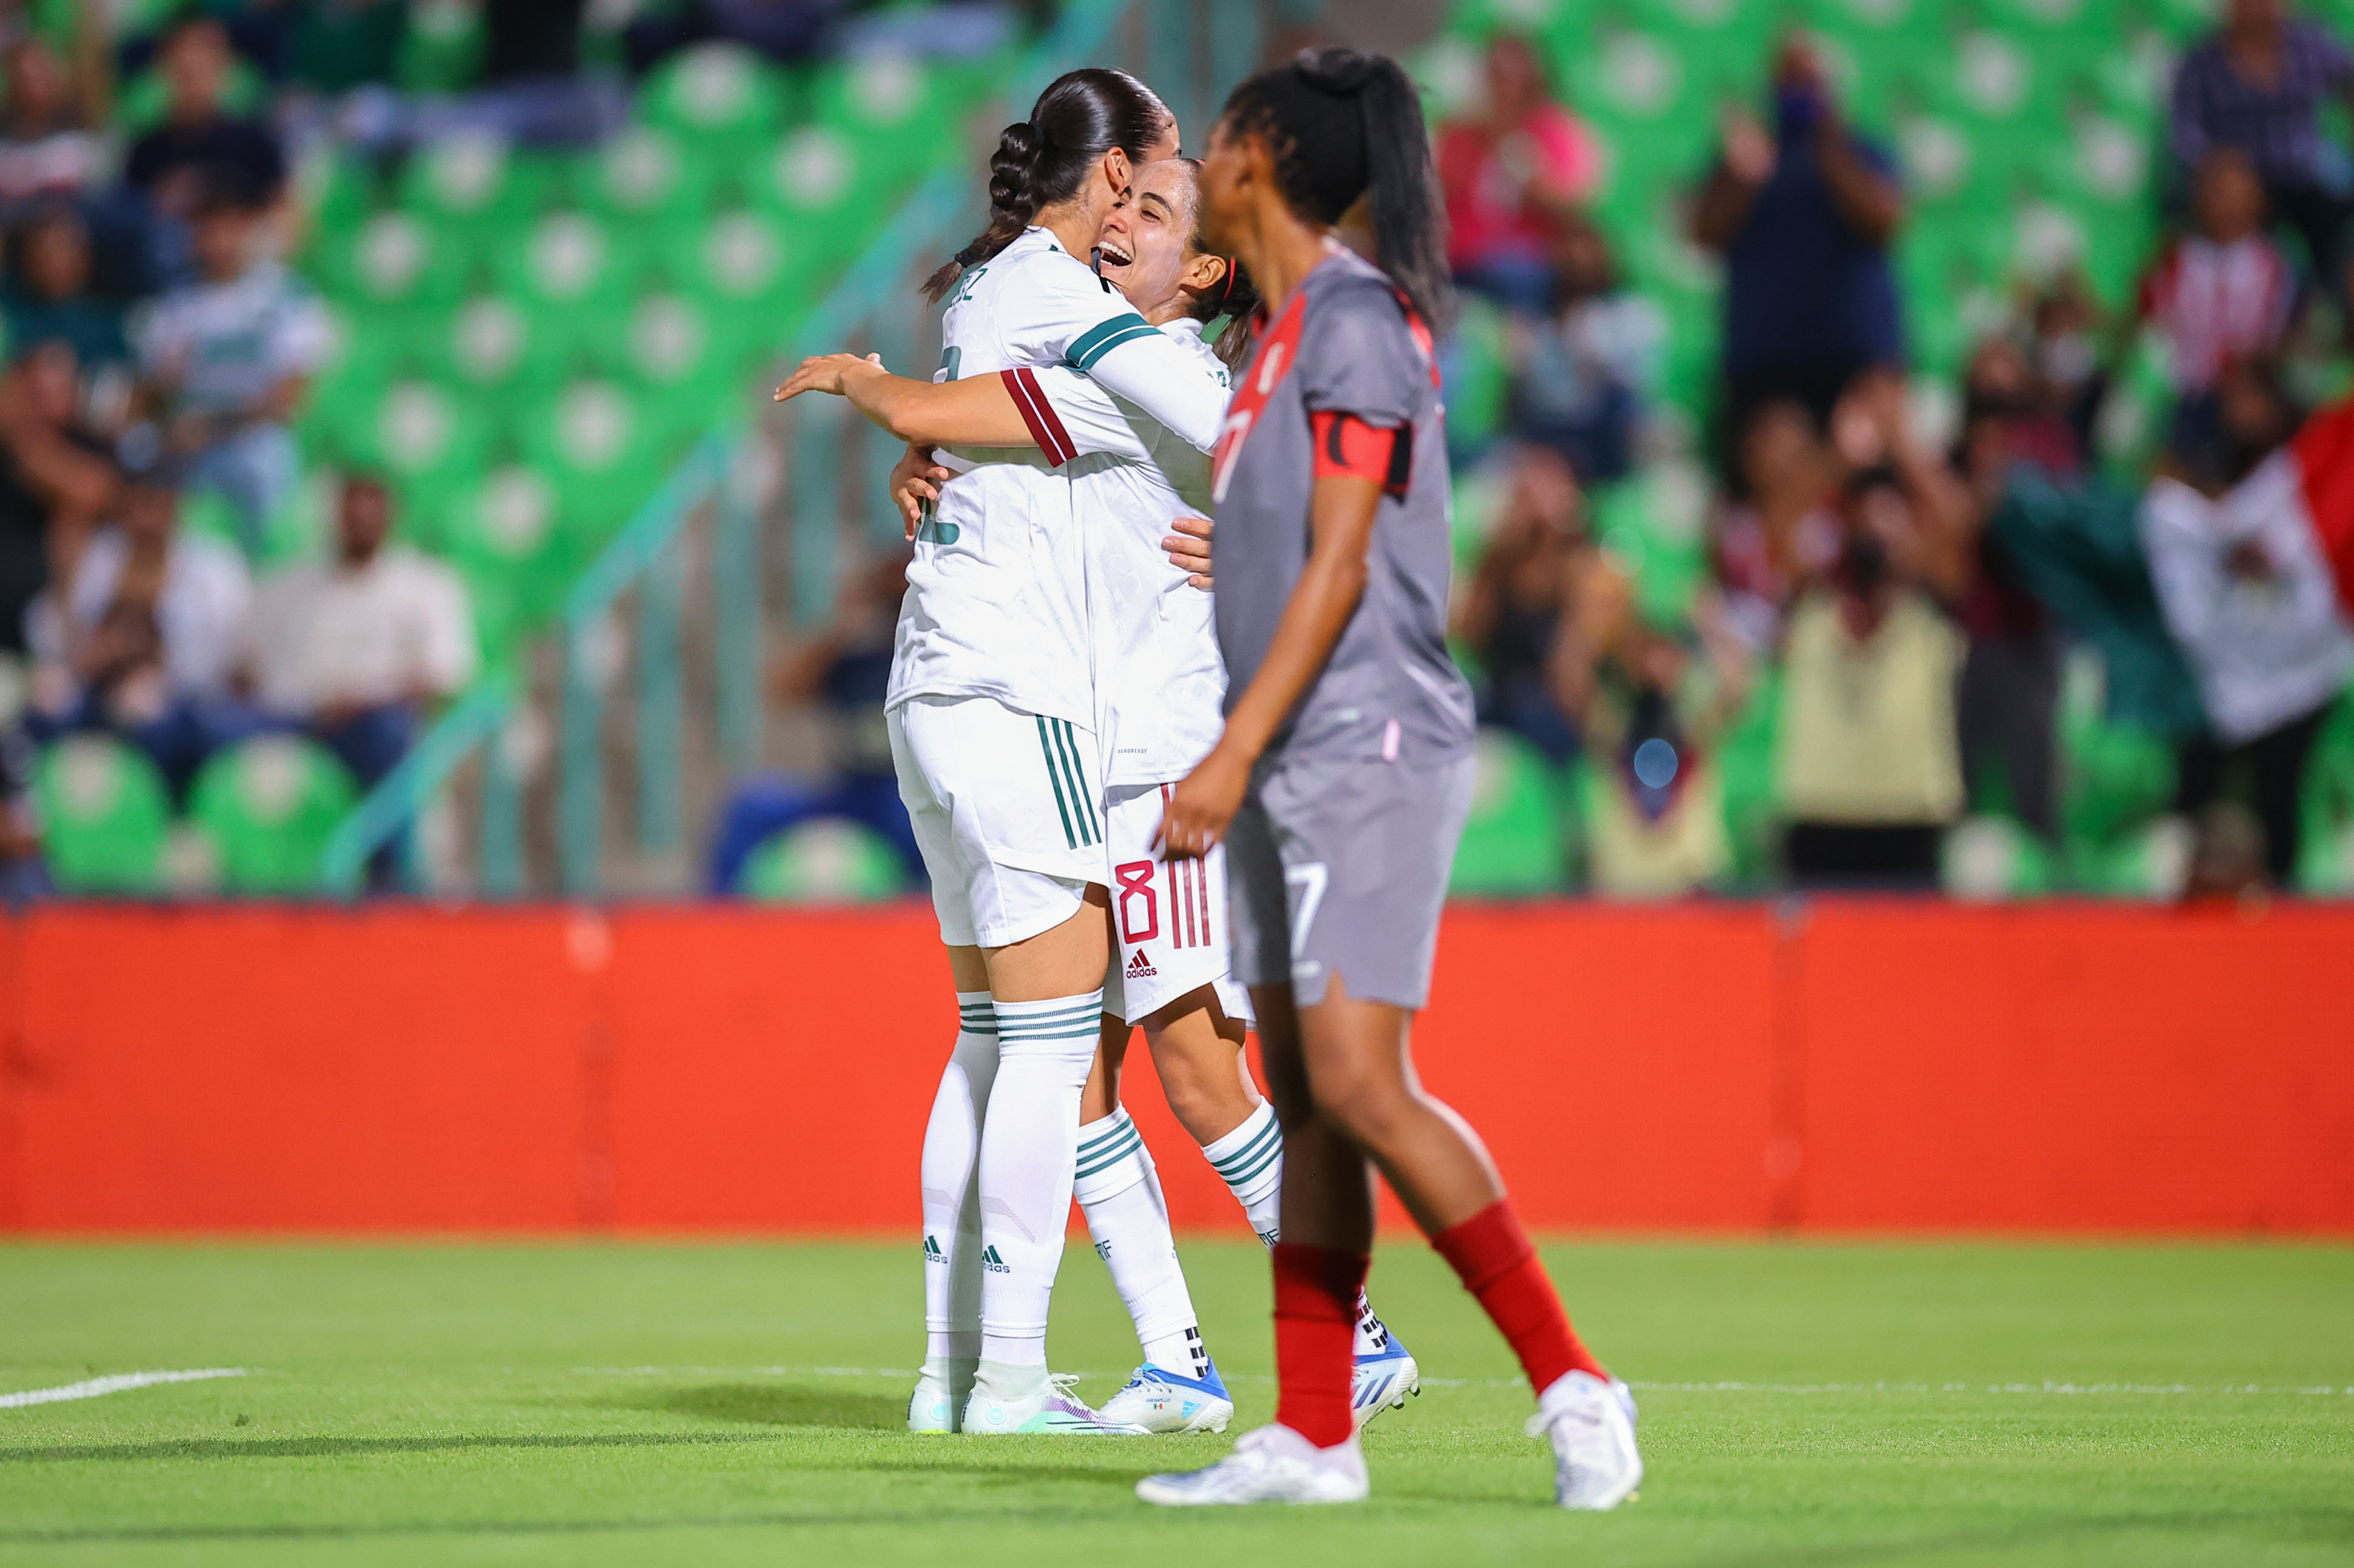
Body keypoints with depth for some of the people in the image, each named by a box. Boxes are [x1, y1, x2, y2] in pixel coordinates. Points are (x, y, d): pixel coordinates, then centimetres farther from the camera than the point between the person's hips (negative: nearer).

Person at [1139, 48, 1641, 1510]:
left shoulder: (1358, 320, -11)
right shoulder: (1287, 328, 16)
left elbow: (1338, 569, -17)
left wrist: (1234, 752, -21)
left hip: (1369, 754, -9)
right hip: (1290, 770, 9)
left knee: (1361, 1089, -16)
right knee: (1303, 1104, 7)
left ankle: (1569, 1380, -12)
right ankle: (1313, 1438, 8)